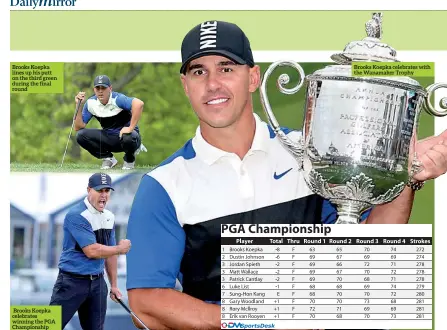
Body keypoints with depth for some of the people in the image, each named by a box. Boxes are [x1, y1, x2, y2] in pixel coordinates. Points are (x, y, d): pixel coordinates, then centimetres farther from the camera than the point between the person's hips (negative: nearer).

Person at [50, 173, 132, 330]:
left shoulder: (109, 217, 9)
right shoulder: (76, 215, -16)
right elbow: (92, 251, -21)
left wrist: (114, 285, 17)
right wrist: (120, 248, -7)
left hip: (97, 282, 7)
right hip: (72, 282, -7)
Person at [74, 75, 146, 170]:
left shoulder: (117, 99, -21)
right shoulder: (91, 103, -5)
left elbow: (139, 104, -40)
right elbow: (78, 127, -6)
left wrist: (131, 128, -40)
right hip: (108, 138, 5)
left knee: (129, 138, -41)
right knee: (81, 135, -15)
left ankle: (129, 159, -2)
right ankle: (108, 159, 6)